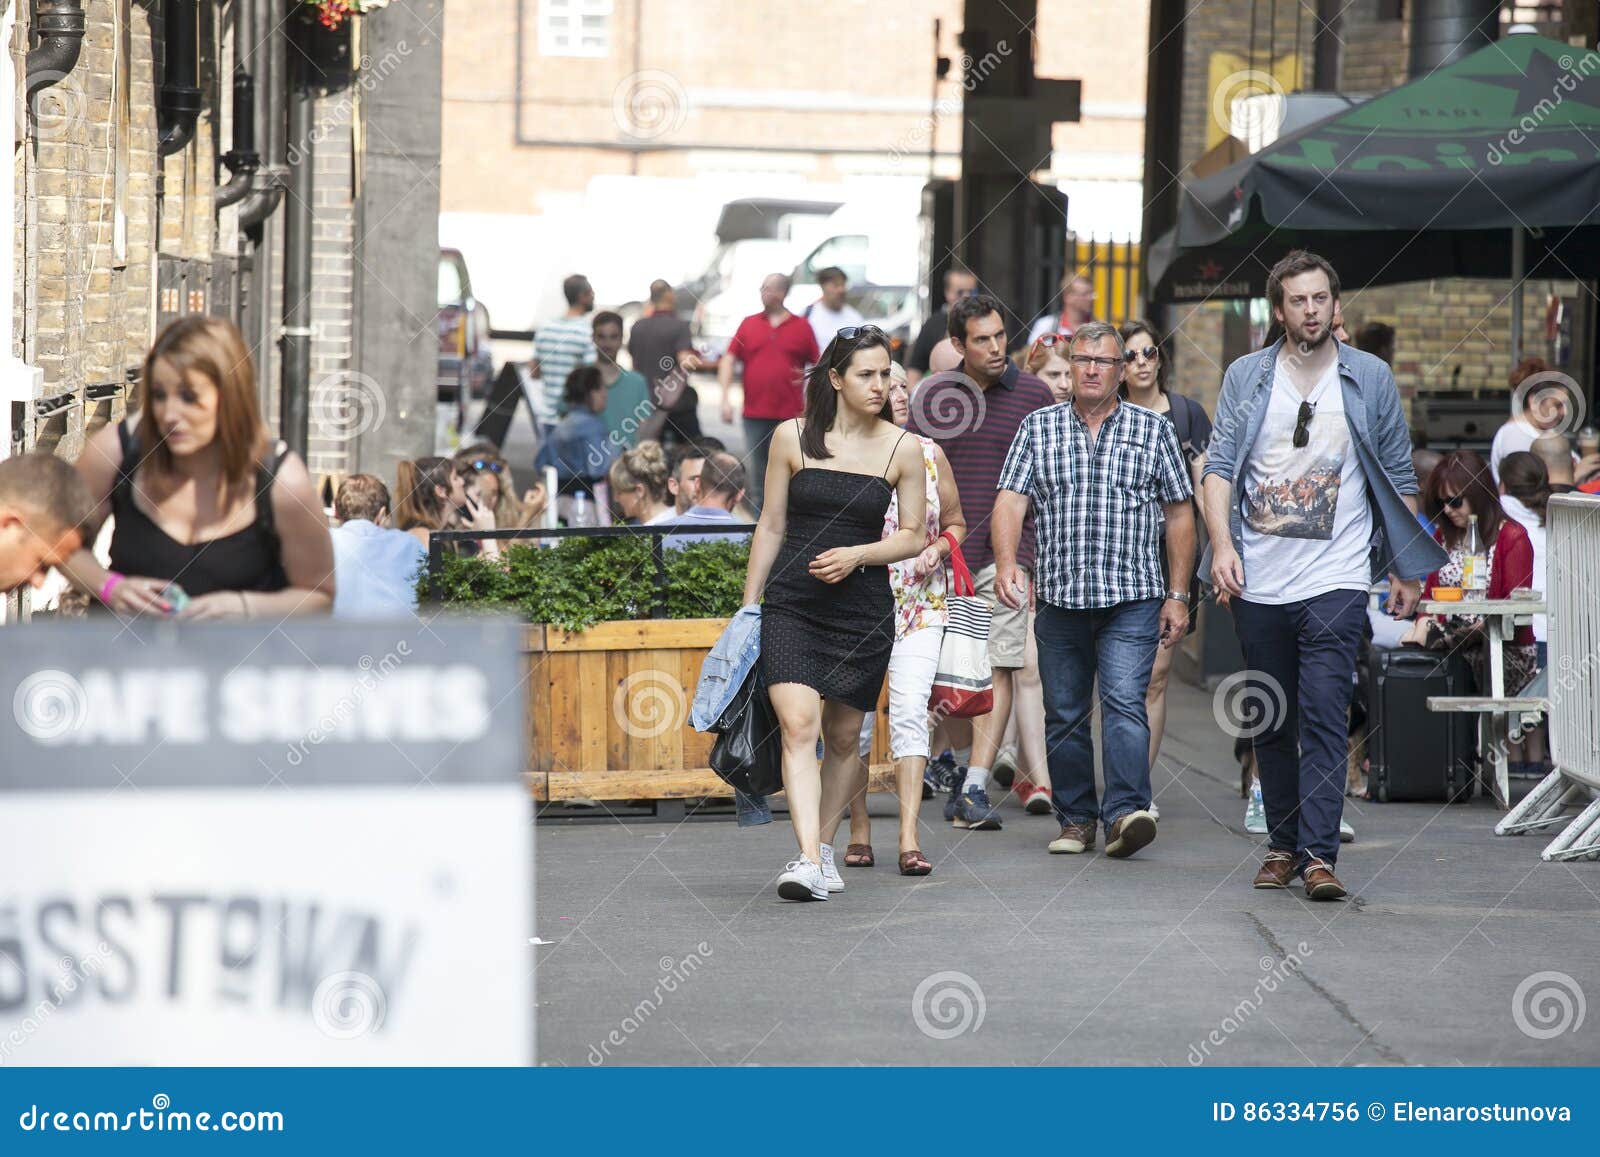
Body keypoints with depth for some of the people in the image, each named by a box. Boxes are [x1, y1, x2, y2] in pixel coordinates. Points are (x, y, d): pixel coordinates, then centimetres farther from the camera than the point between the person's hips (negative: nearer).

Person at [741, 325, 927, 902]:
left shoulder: (902, 449, 2)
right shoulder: (792, 437, 1)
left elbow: (912, 536, 6)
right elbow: (772, 526, 8)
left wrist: (856, 555, -11)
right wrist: (748, 605, 10)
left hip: (863, 608, 1)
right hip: (791, 605, -1)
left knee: (842, 738, 9)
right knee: (798, 727, -16)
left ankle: (819, 845, 27)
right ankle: (808, 860, -23)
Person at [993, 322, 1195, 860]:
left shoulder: (1154, 429, 7)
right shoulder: (1038, 428, 9)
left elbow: (1179, 515, 8)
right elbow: (1011, 499, -1)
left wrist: (1177, 595, 3)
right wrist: (1006, 562, -19)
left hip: (1132, 598, -2)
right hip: (1058, 597, 2)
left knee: (1125, 701, -17)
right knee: (1064, 714, 6)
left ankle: (1126, 812, -23)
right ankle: (1076, 817, 16)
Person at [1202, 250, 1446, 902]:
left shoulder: (1370, 379, 5)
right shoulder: (1246, 377, 7)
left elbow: (1398, 477, 11)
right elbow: (1219, 466, 1)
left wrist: (1406, 569, 9)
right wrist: (1221, 542, -14)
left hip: (1335, 580, -2)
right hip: (1257, 580, 2)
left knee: (1324, 719, -12)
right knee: (1271, 722, 9)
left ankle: (1319, 854, -16)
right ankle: (1283, 844, 19)